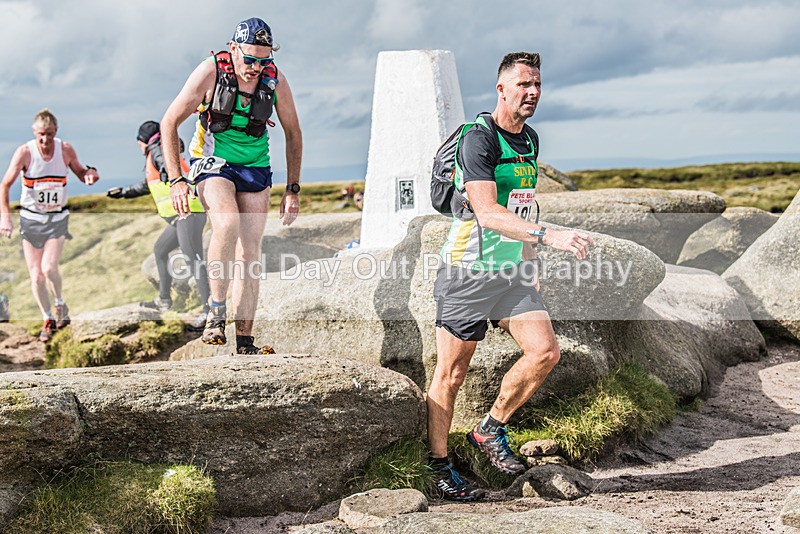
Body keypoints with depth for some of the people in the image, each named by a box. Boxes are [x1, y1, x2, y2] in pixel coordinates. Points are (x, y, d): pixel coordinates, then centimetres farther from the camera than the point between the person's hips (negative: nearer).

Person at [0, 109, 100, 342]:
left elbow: (80, 173, 9)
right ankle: (48, 320, 20)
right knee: (36, 276, 1)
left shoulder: (66, 150, -8)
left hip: (58, 218, 0)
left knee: (49, 268, -18)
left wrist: (89, 173, -15)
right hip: (31, 218, 0)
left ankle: (60, 304, 11)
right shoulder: (25, 152, -13)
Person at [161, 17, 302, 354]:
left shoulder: (275, 80, -9)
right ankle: (216, 313, -21)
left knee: (249, 254, -3)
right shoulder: (211, 72, -17)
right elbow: (169, 123, -11)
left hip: (255, 169, 3)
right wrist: (176, 180, -18)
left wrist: (293, 189, 1)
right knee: (227, 224, -32)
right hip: (214, 164, -3)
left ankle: (245, 343, 2)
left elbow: (293, 133, 5)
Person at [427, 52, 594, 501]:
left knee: (545, 352, -6)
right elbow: (489, 214, -26)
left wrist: (531, 263, 22)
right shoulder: (478, 139, -15)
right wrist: (549, 236, -35)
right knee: (451, 373, 1)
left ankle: (491, 430, 14)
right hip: (468, 271, -7)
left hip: (513, 270, 7)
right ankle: (440, 465, 15)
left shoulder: (531, 140, 11)